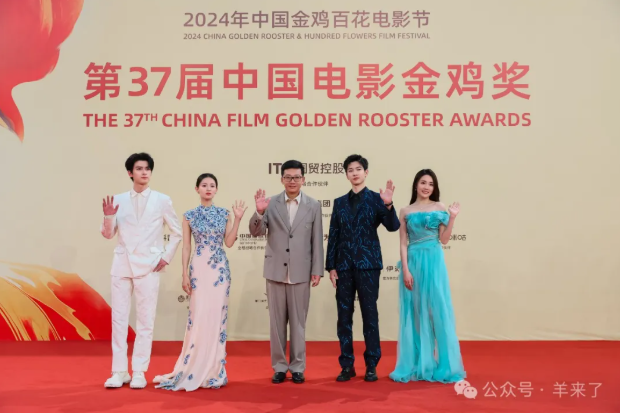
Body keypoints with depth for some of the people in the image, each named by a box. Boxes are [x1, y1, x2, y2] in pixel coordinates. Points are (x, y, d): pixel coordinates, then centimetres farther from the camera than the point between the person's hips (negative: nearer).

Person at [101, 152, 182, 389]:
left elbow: (177, 233, 8)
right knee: (119, 318, 4)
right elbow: (109, 235, 5)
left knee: (145, 320, 1)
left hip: (148, 266, -2)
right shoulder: (118, 200, 5)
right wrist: (108, 216, -13)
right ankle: (120, 371, 14)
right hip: (122, 264, 2)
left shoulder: (162, 200, 1)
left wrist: (167, 257, 1)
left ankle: (139, 372, 10)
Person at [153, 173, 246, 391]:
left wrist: (238, 218, -4)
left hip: (220, 269, 1)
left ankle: (214, 370, 14)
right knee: (199, 316, -3)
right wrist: (185, 274, -2)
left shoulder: (224, 214, 6)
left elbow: (229, 242, 1)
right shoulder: (189, 215, 4)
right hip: (199, 269, -1)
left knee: (217, 316, 3)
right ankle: (194, 369, 11)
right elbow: (186, 246, 3)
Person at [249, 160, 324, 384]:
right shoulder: (270, 203, 1)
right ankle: (279, 367, 19)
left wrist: (317, 270, -2)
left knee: (298, 322, 8)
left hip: (300, 272, -1)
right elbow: (256, 232, -4)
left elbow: (317, 240, 1)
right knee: (276, 321, 8)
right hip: (275, 270, 1)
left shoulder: (313, 205, 0)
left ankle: (297, 367, 19)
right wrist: (259, 212, -22)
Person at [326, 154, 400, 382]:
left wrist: (388, 205, -25)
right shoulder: (339, 202, 12)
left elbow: (393, 227, -9)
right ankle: (347, 365, 15)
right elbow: (333, 236, 9)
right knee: (344, 317, 5)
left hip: (368, 265, -3)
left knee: (370, 315, 3)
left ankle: (371, 366, 13)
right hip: (344, 266, 3)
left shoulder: (376, 199, 3)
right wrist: (330, 266, 4)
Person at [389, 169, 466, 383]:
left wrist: (452, 218, -8)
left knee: (438, 311, 0)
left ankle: (443, 365, 11)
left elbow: (444, 240, 2)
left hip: (434, 262, 0)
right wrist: (405, 270, -7)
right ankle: (416, 364, 14)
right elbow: (403, 243, 2)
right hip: (413, 263, 1)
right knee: (415, 313, 5)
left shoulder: (439, 208, 5)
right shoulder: (406, 211, 6)